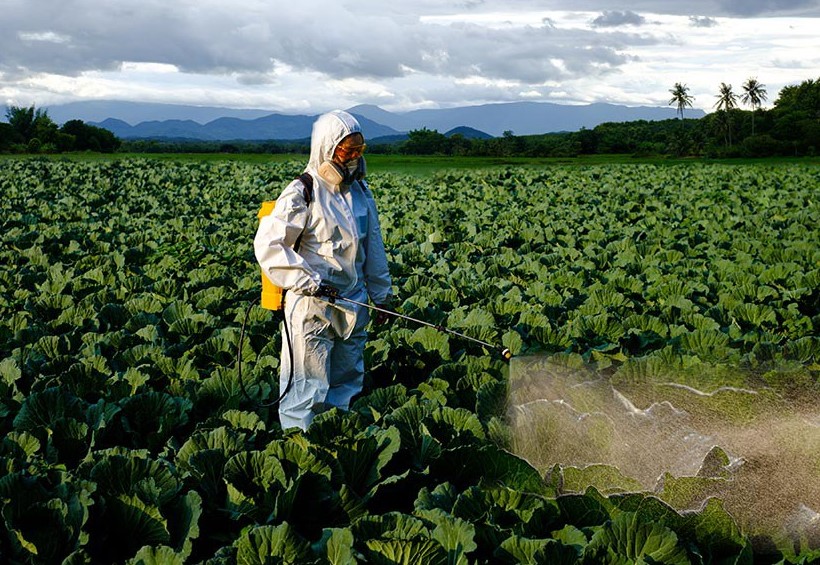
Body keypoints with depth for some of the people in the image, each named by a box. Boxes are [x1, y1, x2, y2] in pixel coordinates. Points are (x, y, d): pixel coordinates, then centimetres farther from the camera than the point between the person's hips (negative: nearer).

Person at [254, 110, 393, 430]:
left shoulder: (360, 192, 9)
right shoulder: (302, 194, -12)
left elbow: (373, 248, 17)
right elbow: (267, 244, -16)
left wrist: (381, 295, 18)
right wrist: (309, 281, -20)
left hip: (352, 305, 7)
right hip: (311, 307, -7)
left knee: (347, 383, 15)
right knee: (307, 389, -3)